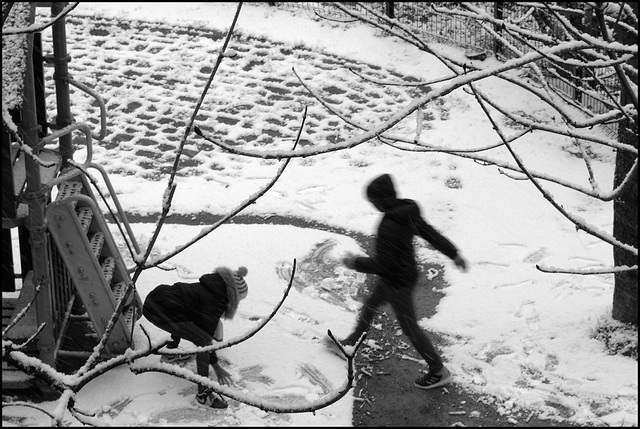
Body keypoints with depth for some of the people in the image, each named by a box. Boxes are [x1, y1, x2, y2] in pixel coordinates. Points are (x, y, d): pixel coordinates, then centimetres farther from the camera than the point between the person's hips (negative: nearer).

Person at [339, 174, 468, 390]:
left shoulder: (389, 227, -36)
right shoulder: (407, 212, -9)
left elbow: (382, 265, -31)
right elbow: (431, 234, 2)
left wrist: (355, 262, -17)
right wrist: (454, 254, 13)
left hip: (398, 284, -9)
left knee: (409, 327, 8)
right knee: (369, 306, 28)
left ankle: (439, 372, 22)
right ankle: (351, 342, 52)